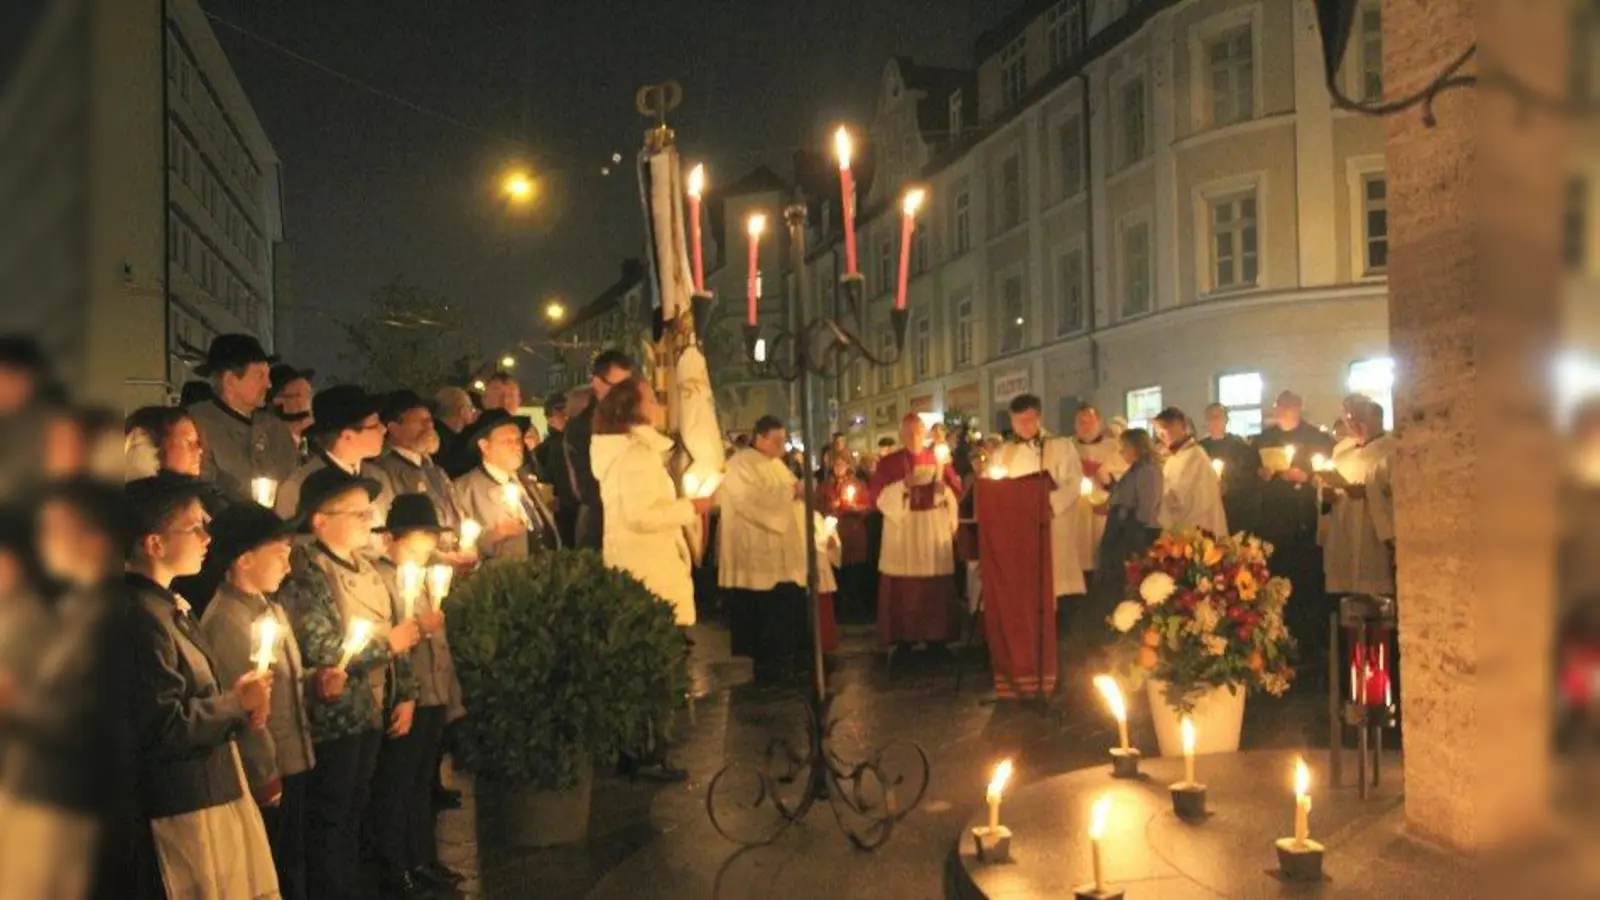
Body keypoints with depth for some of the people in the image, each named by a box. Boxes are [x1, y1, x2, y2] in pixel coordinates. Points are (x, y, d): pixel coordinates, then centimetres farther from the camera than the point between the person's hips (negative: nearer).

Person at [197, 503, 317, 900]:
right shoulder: (226, 620, -20)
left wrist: (314, 678, 0)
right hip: (266, 773, -9)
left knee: (293, 865, 19)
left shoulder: (272, 609, 12)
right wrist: (265, 773, -18)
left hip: (293, 761, 9)